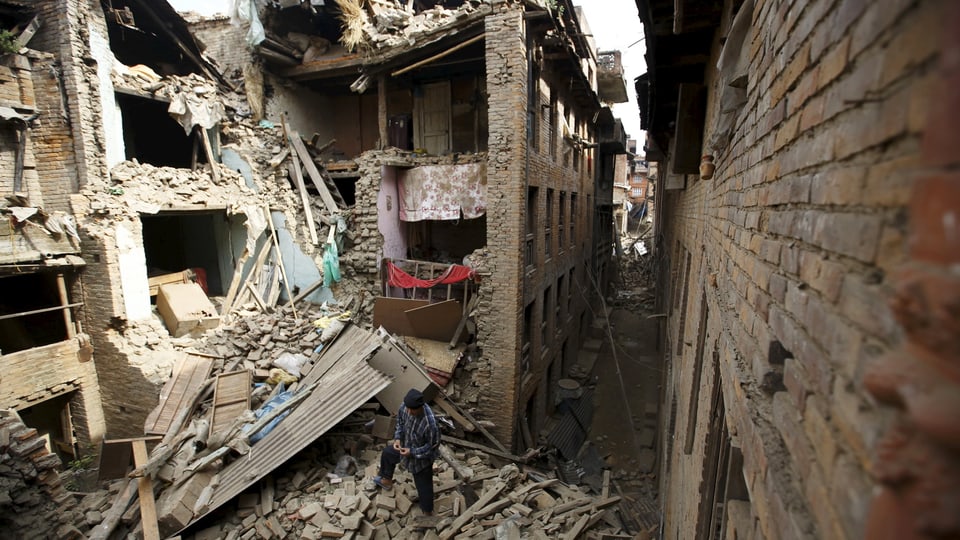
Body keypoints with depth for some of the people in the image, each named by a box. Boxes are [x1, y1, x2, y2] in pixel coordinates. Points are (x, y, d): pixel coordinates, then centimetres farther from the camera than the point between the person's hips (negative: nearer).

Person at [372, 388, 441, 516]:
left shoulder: (430, 423, -42)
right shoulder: (405, 407, -24)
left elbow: (433, 446, -26)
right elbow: (400, 422, -1)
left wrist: (412, 452, -26)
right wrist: (397, 438, -15)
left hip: (422, 458, -7)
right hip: (406, 446, 7)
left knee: (423, 485, 14)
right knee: (387, 452, 29)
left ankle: (427, 512, 45)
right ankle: (386, 481, 60)